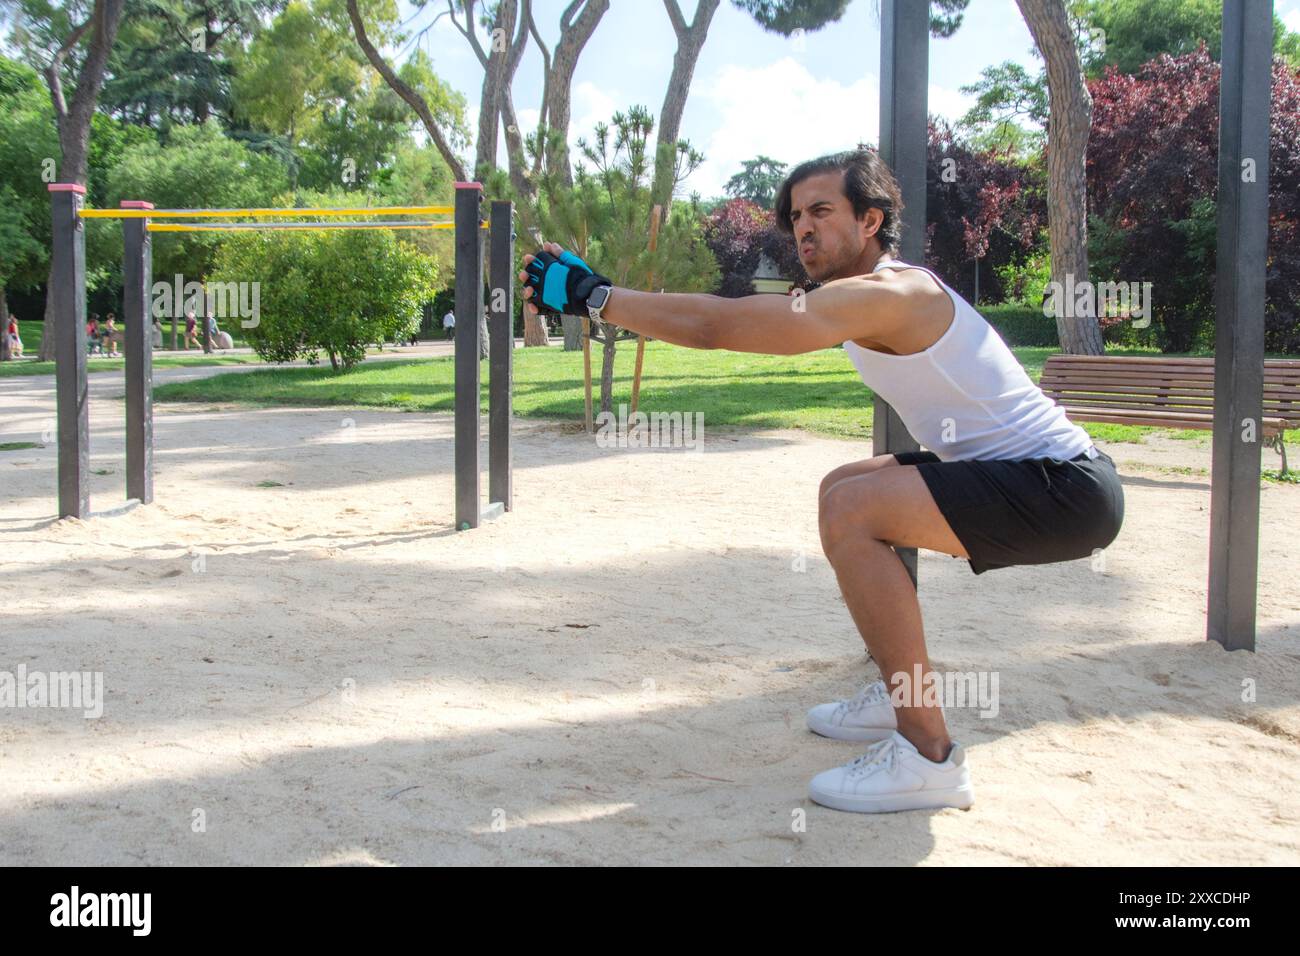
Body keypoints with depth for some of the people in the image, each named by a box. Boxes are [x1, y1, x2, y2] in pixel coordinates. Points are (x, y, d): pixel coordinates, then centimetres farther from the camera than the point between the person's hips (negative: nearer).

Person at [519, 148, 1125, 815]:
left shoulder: (885, 293, -21)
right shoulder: (872, 293, 14)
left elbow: (722, 324, -27)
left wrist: (594, 297, -22)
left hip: (1069, 490, -11)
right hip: (1034, 476, 11)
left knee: (850, 512, -25)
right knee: (845, 490, 21)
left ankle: (928, 756, -19)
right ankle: (901, 697, 27)